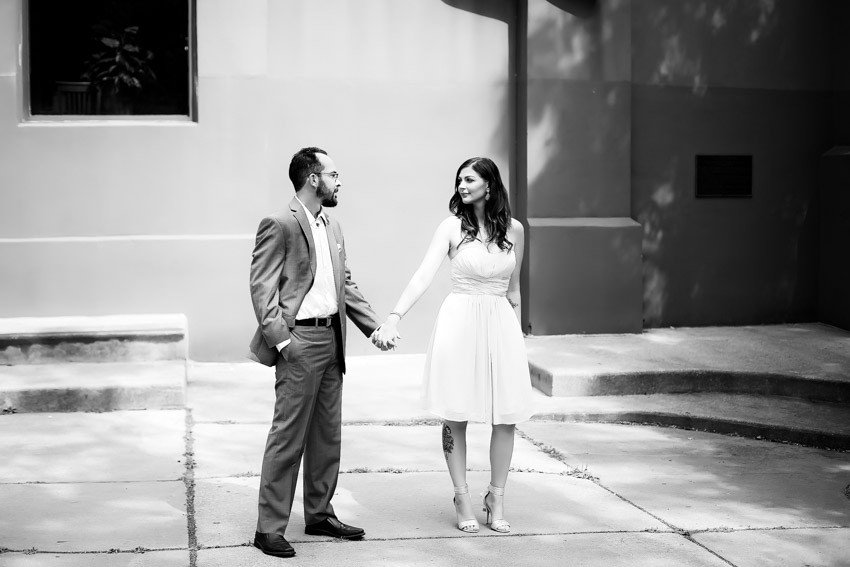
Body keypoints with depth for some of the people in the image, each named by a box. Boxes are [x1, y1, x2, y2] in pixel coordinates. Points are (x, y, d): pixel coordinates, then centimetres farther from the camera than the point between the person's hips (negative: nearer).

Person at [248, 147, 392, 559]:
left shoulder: (333, 227, 16)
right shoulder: (279, 225, -10)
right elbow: (262, 288, -14)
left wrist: (375, 326, 11)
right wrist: (281, 339, -20)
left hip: (332, 339, 9)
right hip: (300, 342, -8)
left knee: (328, 435, 14)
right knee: (288, 436, -6)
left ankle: (319, 514, 26)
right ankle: (269, 528, 0)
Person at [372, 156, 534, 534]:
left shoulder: (513, 230, 6)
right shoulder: (452, 227, -3)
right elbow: (423, 276, -13)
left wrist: (516, 331, 19)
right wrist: (394, 317, -24)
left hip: (501, 323, 2)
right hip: (459, 323, -2)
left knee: (506, 415, 1)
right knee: (456, 415, 1)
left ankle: (496, 498, 15)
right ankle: (462, 498, 14)